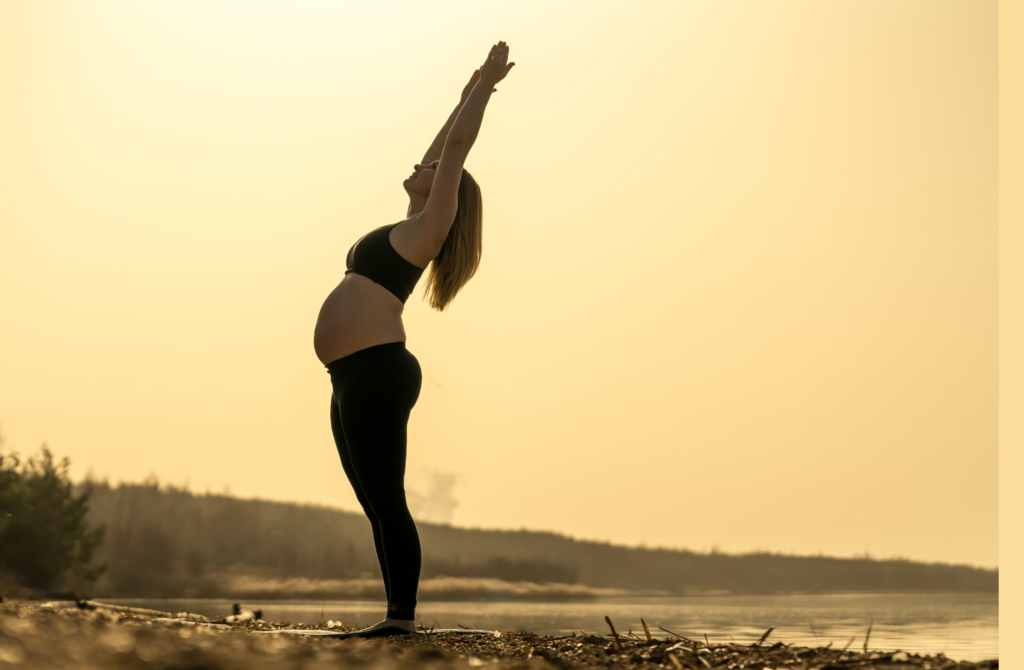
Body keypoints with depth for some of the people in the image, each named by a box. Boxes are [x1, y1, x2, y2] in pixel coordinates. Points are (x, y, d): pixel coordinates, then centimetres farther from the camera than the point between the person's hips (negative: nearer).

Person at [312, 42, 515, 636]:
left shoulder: (430, 227, 0)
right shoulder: (411, 230, 22)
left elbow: (455, 150, -2)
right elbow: (440, 152, 32)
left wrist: (485, 87, 5)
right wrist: (469, 93, 37)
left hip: (378, 371, -9)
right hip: (354, 380, 9)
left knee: (387, 502, -11)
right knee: (378, 507, 7)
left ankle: (403, 619, -11)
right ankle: (398, 616, 9)